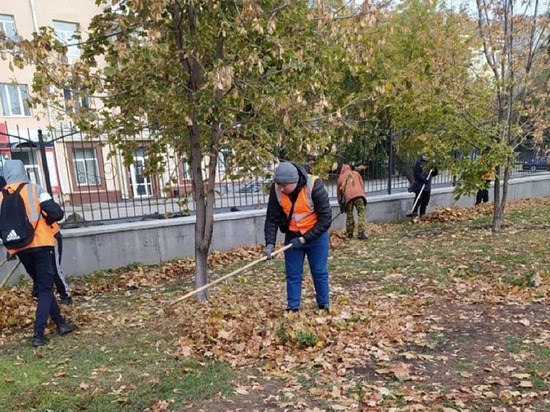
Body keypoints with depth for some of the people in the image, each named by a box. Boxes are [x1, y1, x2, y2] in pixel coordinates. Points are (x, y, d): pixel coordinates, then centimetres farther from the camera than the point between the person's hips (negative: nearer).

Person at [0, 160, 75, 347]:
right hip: (40, 244, -4)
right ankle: (38, 334, -6)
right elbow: (56, 213, -12)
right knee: (45, 288, 3)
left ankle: (60, 323, 25)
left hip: (20, 248, 4)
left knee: (41, 286, 18)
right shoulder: (34, 189, -4)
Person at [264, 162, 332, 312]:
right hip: (292, 237, 3)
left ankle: (323, 306, 26)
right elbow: (272, 218, -9)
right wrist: (270, 243, -20)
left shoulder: (314, 186, -27)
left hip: (316, 236, -3)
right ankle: (292, 308, 20)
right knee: (293, 274, 7)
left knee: (319, 272, 8)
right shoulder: (276, 189, -16)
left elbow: (325, 218, -23)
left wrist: (304, 238, -23)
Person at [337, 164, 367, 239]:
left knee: (349, 215, 11)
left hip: (348, 196, 1)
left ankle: (350, 234, 16)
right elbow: (362, 184, 20)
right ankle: (360, 232, -13)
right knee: (361, 213, -1)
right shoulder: (356, 173, 26)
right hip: (359, 194, 0)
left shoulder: (340, 177, 25)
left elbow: (338, 192, 26)